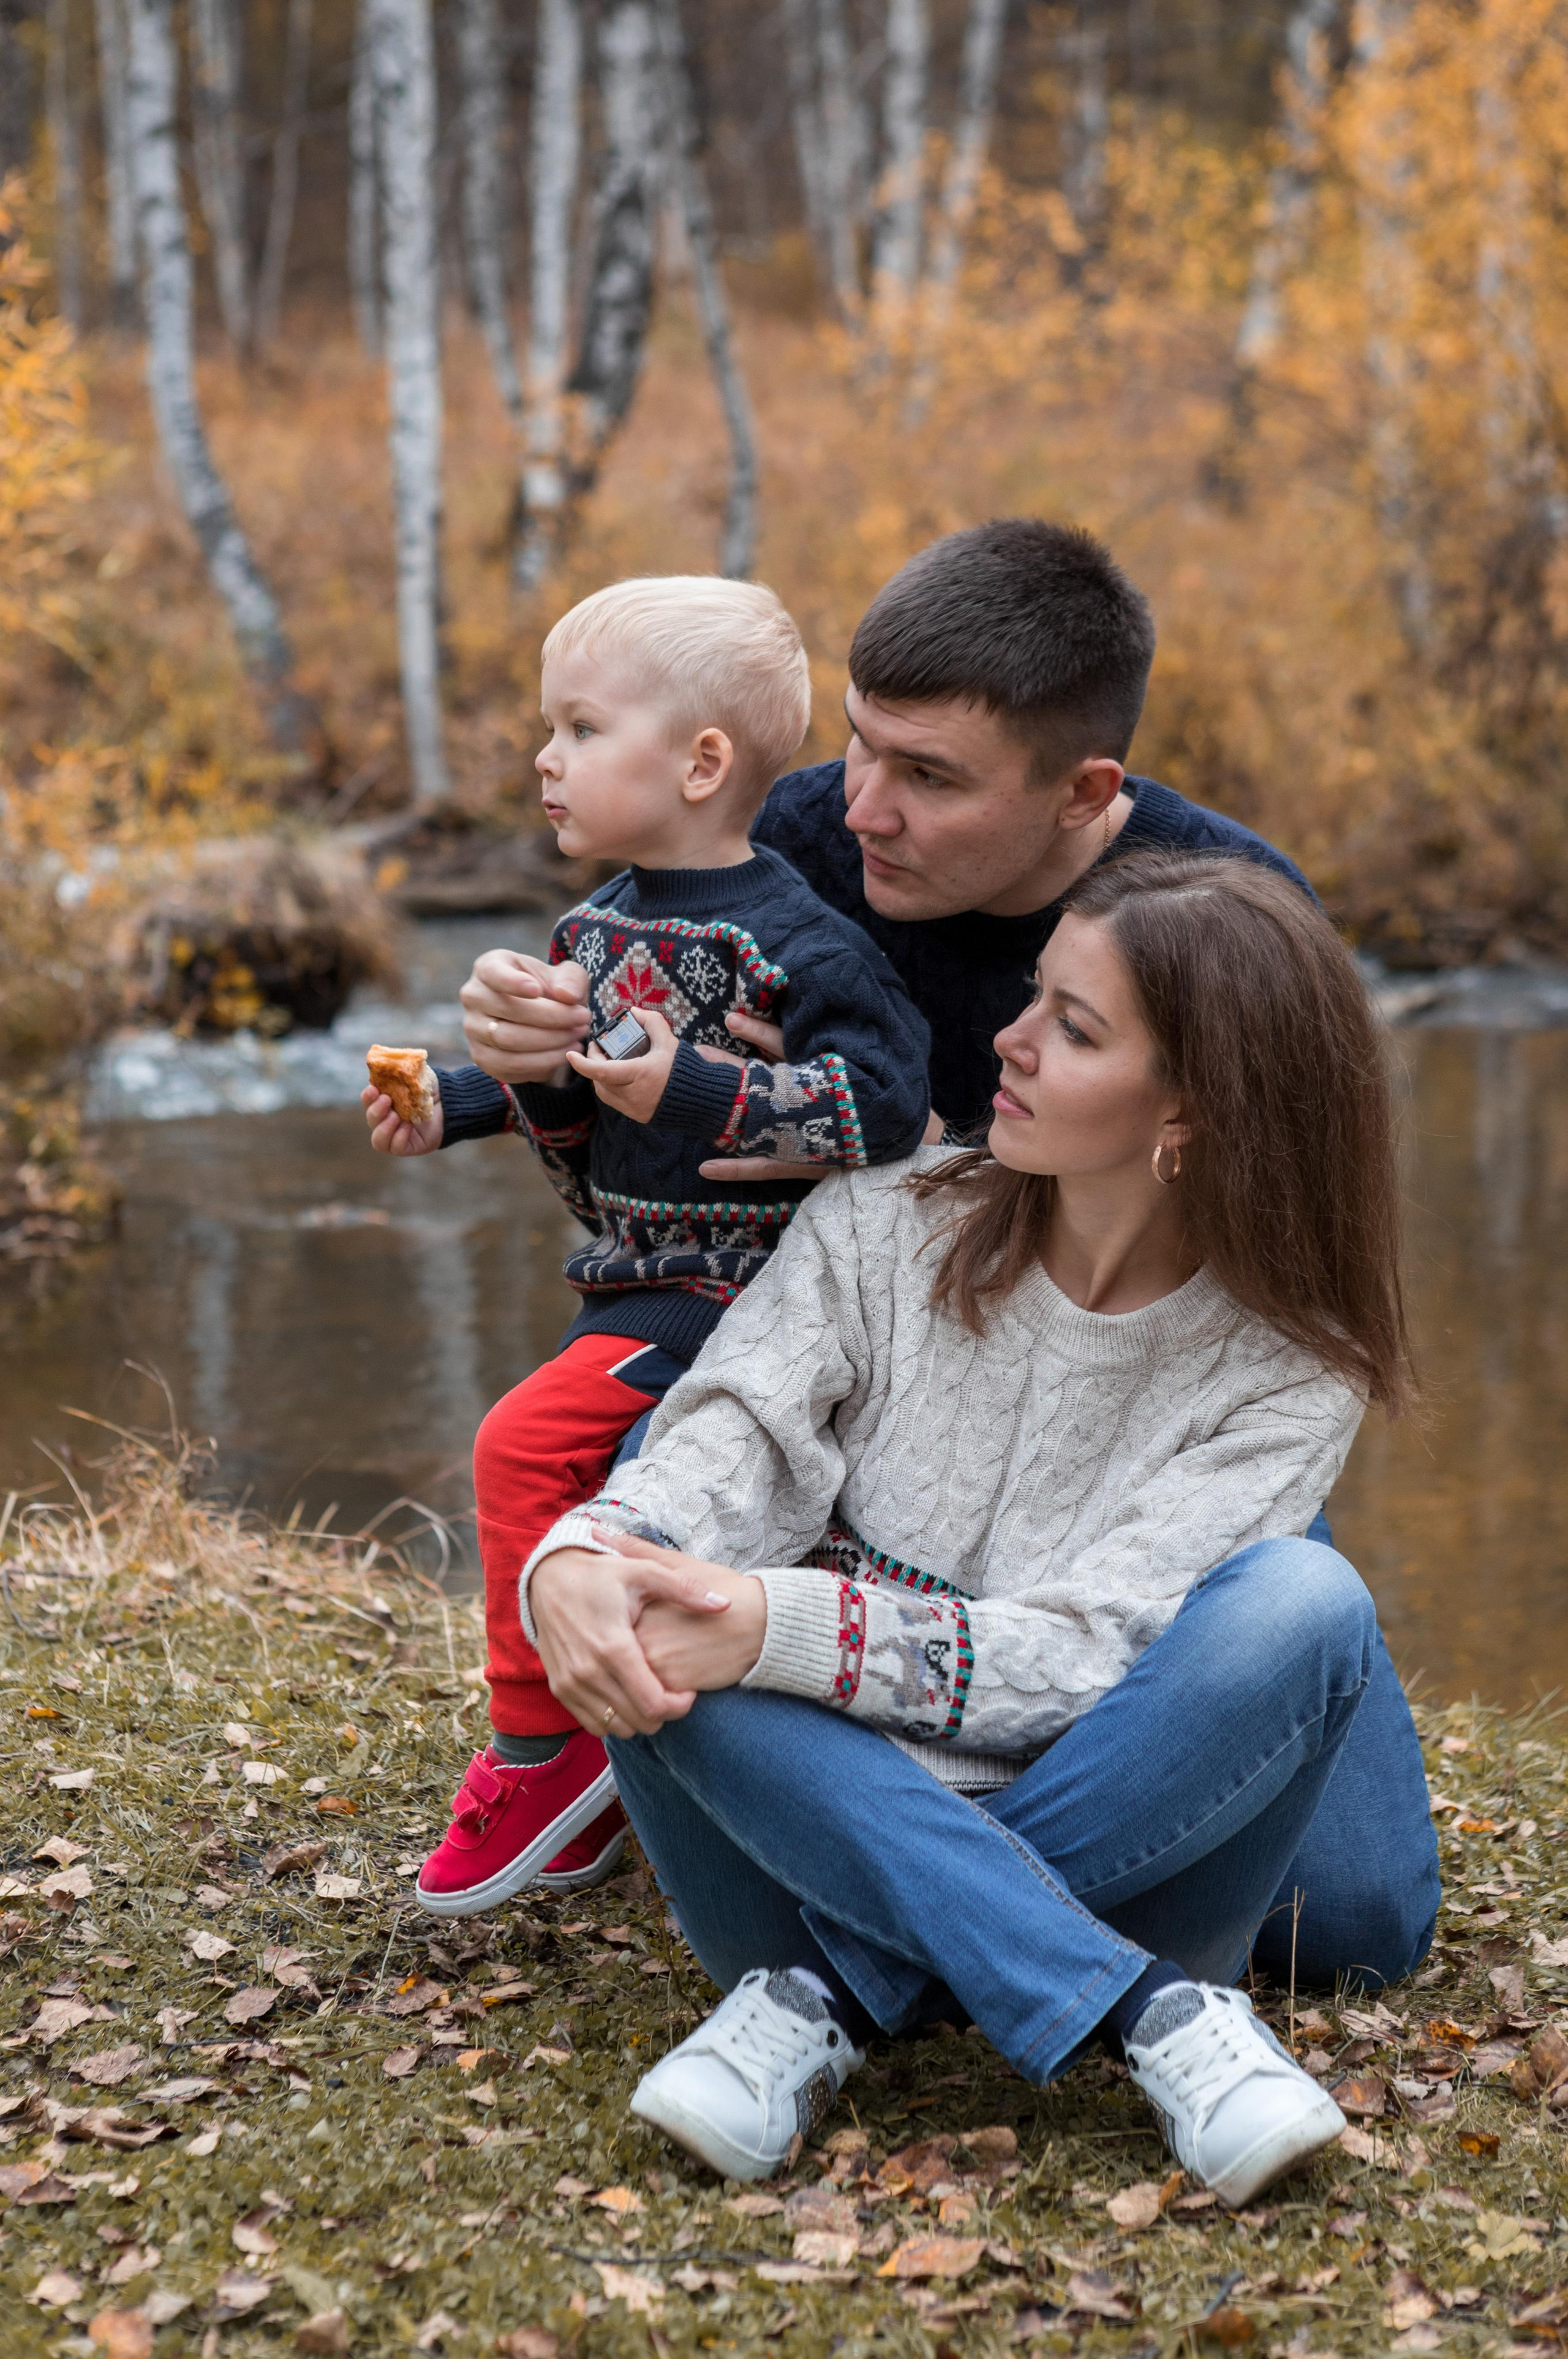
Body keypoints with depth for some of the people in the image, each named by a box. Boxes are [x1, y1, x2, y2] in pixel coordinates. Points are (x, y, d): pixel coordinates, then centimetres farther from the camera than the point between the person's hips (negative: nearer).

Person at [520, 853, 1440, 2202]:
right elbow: (723, 1457, -13)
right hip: (830, 1831, 2)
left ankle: (833, 1995, -29)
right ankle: (1161, 2015, -35)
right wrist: (574, 1564, -37)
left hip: (1117, 1855, -1)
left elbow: (1085, 1658, -18)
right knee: (640, 1627, -28)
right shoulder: (885, 1231, 1)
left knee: (1302, 1603, -28)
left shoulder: (1288, 1370, -7)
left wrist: (781, 1627, -33)